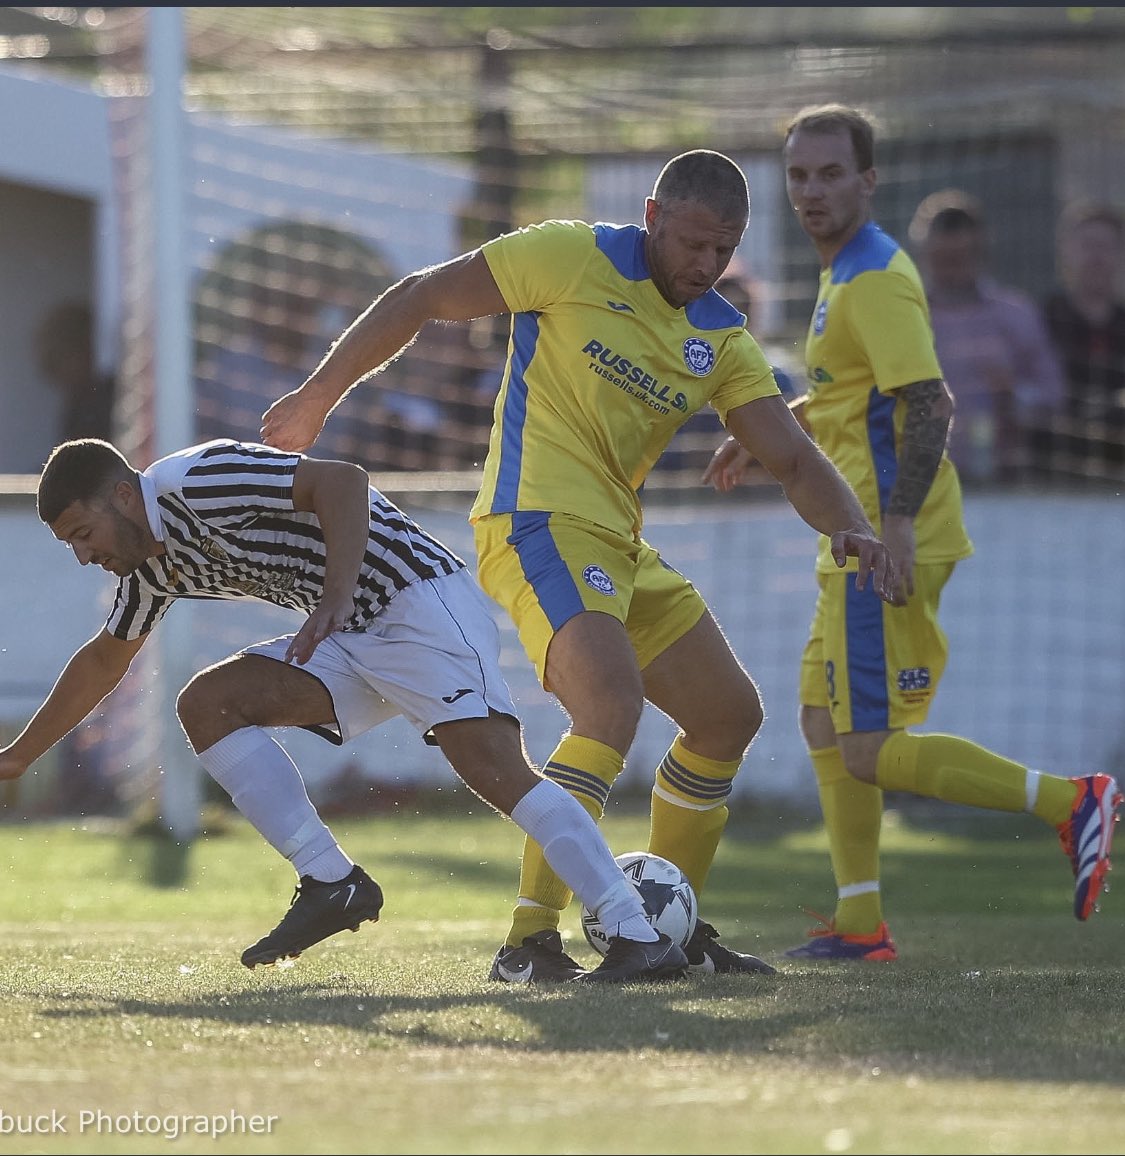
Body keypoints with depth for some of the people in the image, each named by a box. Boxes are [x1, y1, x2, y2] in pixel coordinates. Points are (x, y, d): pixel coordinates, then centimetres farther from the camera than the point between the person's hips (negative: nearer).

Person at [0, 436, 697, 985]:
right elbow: (104, 661, 32)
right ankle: (332, 886, -7)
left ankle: (641, 939, -33)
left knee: (497, 768, -26)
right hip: (355, 637, 10)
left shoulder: (197, 481, -15)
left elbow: (342, 481, -23)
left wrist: (336, 597, -33)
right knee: (208, 705, -3)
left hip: (421, 602, -10)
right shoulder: (151, 563, 14)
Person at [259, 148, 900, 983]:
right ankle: (530, 940, -25)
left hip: (618, 544, 8)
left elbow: (793, 458, 5)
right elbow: (420, 298, -4)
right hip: (539, 524, -8)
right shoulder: (576, 259, -8)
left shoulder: (723, 341, 10)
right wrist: (317, 399, -1)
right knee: (613, 710, -27)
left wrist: (851, 528, -16)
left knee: (731, 717, 11)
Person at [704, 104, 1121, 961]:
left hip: (886, 547, -10)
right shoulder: (848, 271, 17)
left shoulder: (874, 280, -15)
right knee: (825, 725, 14)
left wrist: (897, 519, -31)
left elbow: (929, 403, -24)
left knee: (870, 752, -12)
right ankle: (860, 923, 18)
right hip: (861, 543, 10)